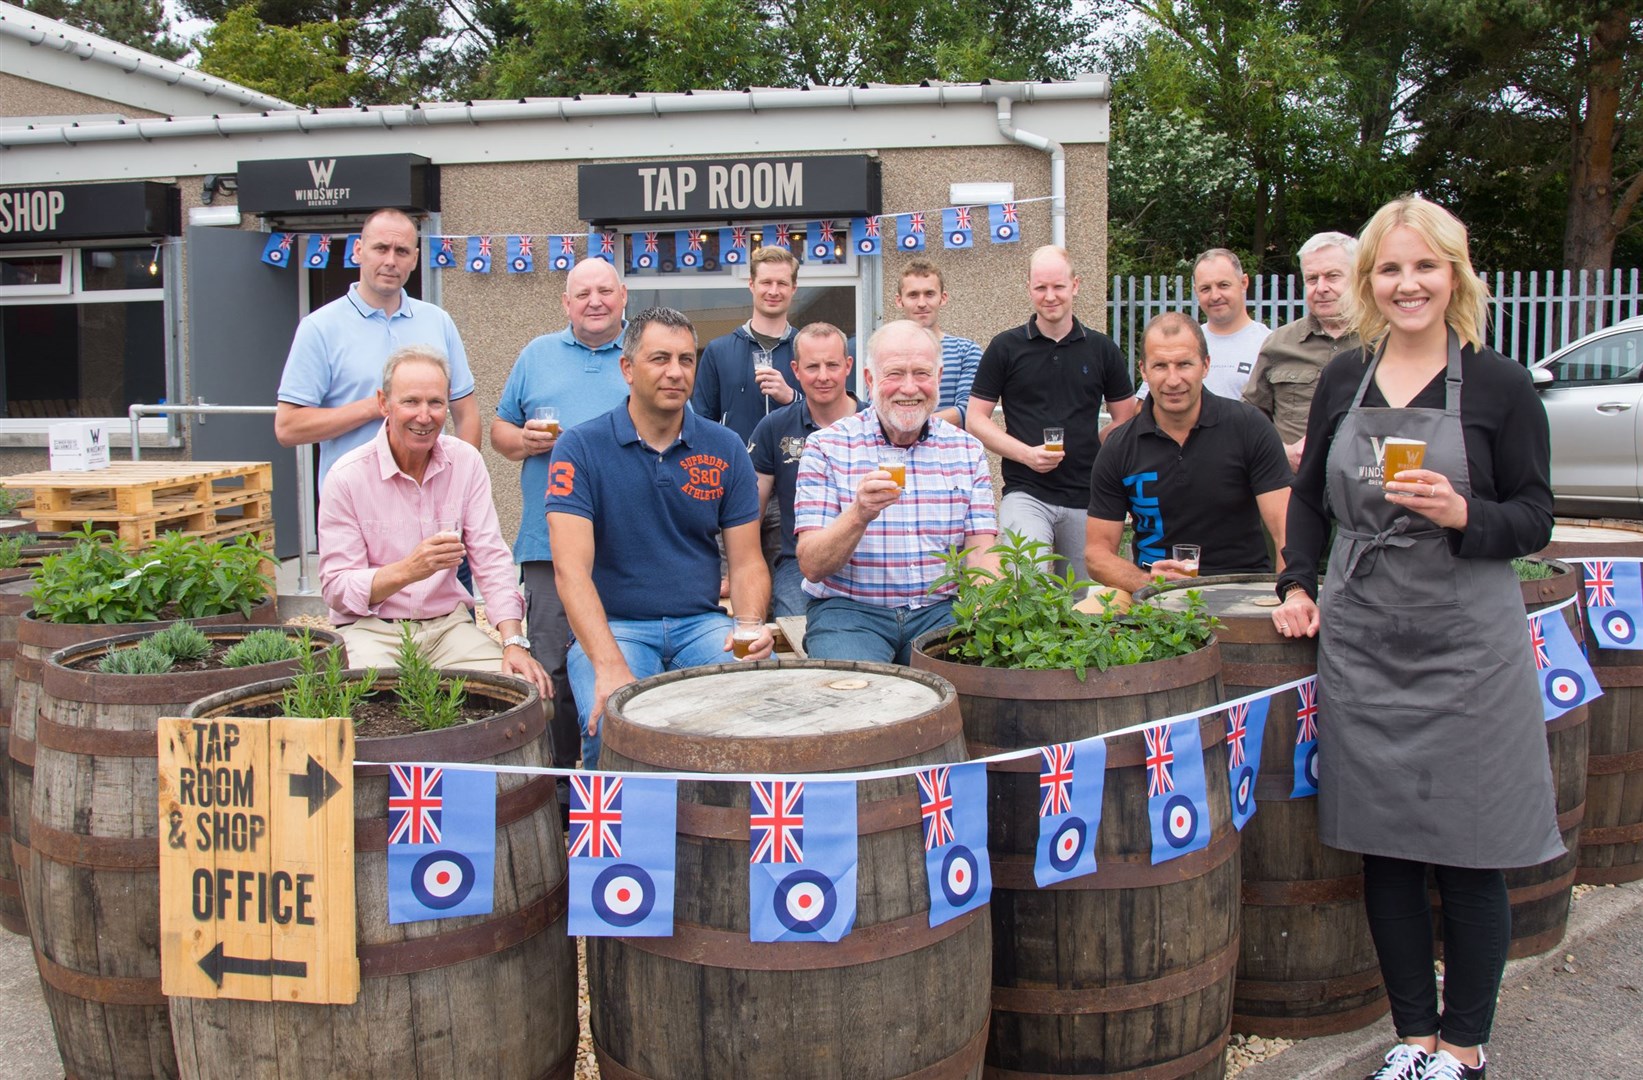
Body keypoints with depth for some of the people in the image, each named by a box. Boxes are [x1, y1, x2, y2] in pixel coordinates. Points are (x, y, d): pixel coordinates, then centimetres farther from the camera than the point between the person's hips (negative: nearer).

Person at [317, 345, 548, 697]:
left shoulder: (466, 462, 2)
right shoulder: (348, 476, -8)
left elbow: (492, 561, -2)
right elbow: (336, 589, -10)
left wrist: (514, 642, -15)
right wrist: (409, 570, -28)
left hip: (448, 624, 3)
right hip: (372, 628, -3)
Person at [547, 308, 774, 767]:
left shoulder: (726, 448, 8)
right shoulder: (580, 448, -3)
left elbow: (746, 561, 8)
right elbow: (571, 568, -13)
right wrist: (610, 666, -27)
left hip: (701, 624, 3)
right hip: (613, 626, -3)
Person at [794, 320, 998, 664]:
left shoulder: (967, 450, 9)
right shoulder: (826, 447, -1)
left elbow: (981, 552, 5)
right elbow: (811, 567, -7)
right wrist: (859, 514, -26)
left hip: (940, 610, 3)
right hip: (848, 610, -3)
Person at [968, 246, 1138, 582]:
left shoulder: (1102, 349, 8)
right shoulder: (1005, 347, 3)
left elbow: (1127, 419, 15)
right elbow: (976, 419, 3)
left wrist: (1091, 449, -1)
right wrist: (1027, 453, -11)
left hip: (1086, 497, 3)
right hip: (1025, 493, -2)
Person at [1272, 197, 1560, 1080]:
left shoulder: (1499, 384, -3)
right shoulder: (1343, 379, 8)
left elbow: (1535, 520, -3)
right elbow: (1308, 494, 17)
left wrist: (1462, 514, -21)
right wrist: (1298, 584, 6)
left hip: (1467, 646, -3)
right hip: (1360, 643, 3)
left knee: (1467, 857, 4)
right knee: (1383, 851, 9)